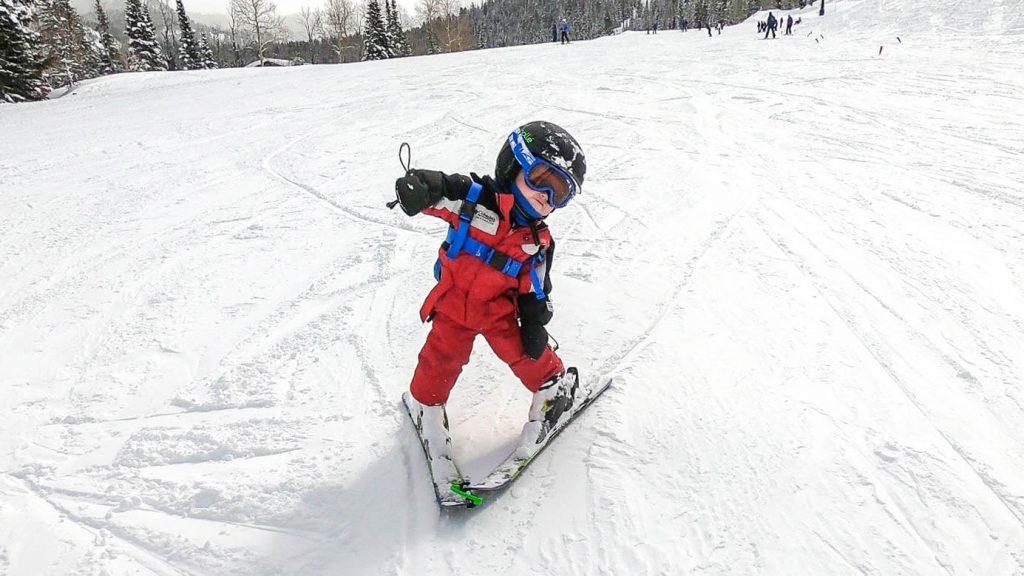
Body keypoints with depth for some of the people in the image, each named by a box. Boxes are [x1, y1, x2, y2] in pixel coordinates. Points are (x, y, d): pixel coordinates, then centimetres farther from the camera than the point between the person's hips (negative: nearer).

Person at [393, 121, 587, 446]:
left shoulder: (538, 241, -5)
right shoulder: (476, 197, -17)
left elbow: (535, 288, 3)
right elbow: (440, 190, -23)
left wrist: (535, 324, 0)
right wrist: (418, 188, -46)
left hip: (499, 310, 2)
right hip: (453, 303, -1)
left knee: (524, 352, 5)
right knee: (441, 359, 6)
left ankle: (554, 386, 34)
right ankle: (427, 404, 34)